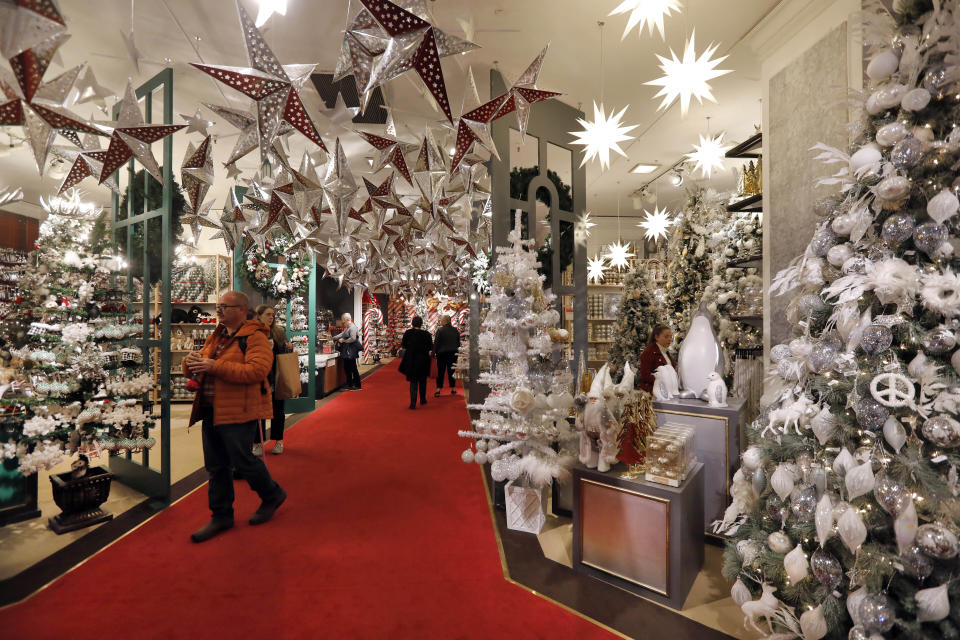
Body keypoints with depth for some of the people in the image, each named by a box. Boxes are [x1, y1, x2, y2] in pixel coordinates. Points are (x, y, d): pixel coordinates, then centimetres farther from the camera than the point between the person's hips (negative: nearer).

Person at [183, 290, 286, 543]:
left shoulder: (254, 337, -11)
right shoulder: (215, 337, 16)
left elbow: (257, 370, -26)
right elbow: (192, 369, 20)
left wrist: (215, 366, -26)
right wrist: (191, 361, -5)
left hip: (238, 411, -8)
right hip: (211, 410, 8)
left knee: (242, 460, 0)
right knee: (215, 465, 14)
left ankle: (272, 495, 26)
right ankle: (221, 515, 29)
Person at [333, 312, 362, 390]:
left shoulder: (352, 327, -14)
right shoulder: (347, 328, 16)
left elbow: (353, 339, -22)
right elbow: (342, 334, 27)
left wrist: (343, 340, -12)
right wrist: (333, 338, 23)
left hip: (351, 352, -10)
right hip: (347, 352, 10)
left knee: (353, 368, -4)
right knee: (347, 368, 13)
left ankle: (357, 386, 3)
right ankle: (349, 385, 22)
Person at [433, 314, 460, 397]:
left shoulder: (440, 330, -13)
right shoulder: (455, 330, 3)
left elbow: (436, 342, -11)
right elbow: (458, 342, 10)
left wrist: (434, 351, 0)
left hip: (442, 353, -4)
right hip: (453, 353, 4)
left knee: (440, 372, 3)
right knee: (451, 371, 12)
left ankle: (438, 390, 0)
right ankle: (453, 389, 16)